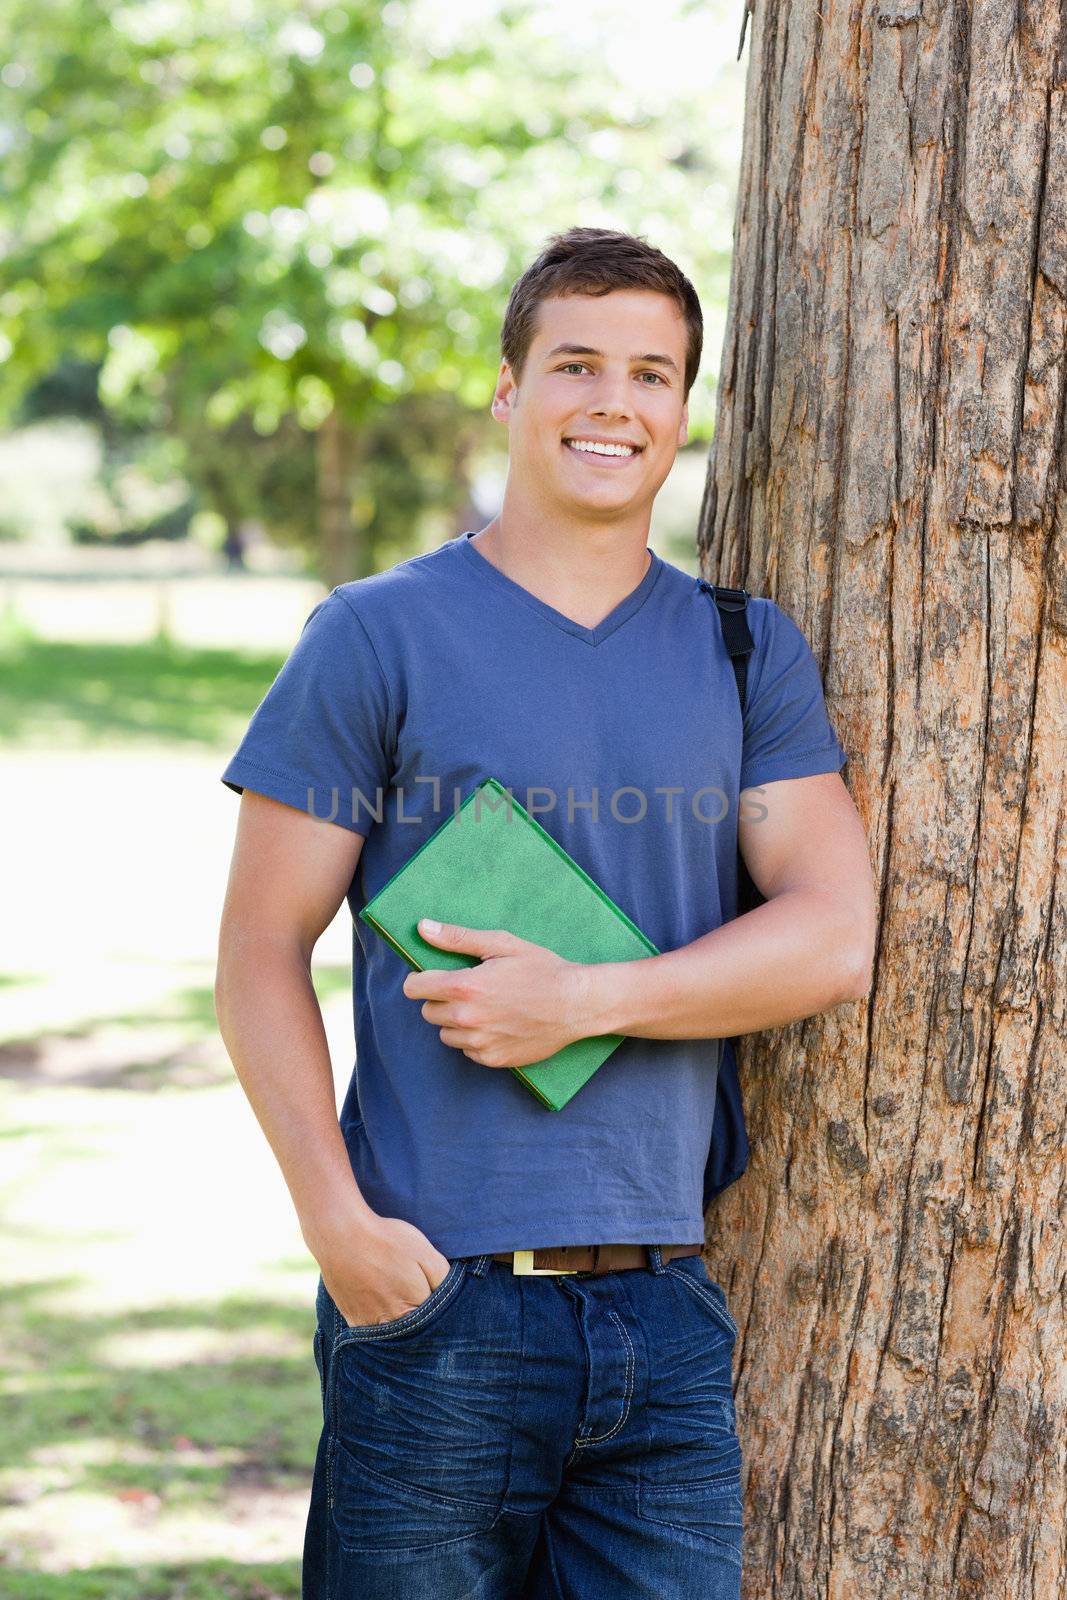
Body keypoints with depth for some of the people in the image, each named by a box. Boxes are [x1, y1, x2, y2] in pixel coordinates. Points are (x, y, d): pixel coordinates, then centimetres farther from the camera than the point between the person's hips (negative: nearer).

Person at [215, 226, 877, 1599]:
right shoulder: (377, 636, 1)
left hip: (669, 1313, 3)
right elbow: (260, 952, -1)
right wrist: (335, 1216, -13)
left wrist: (587, 999, -12)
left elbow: (834, 933, 1)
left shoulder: (748, 651, 10)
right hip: (437, 1300, -3)